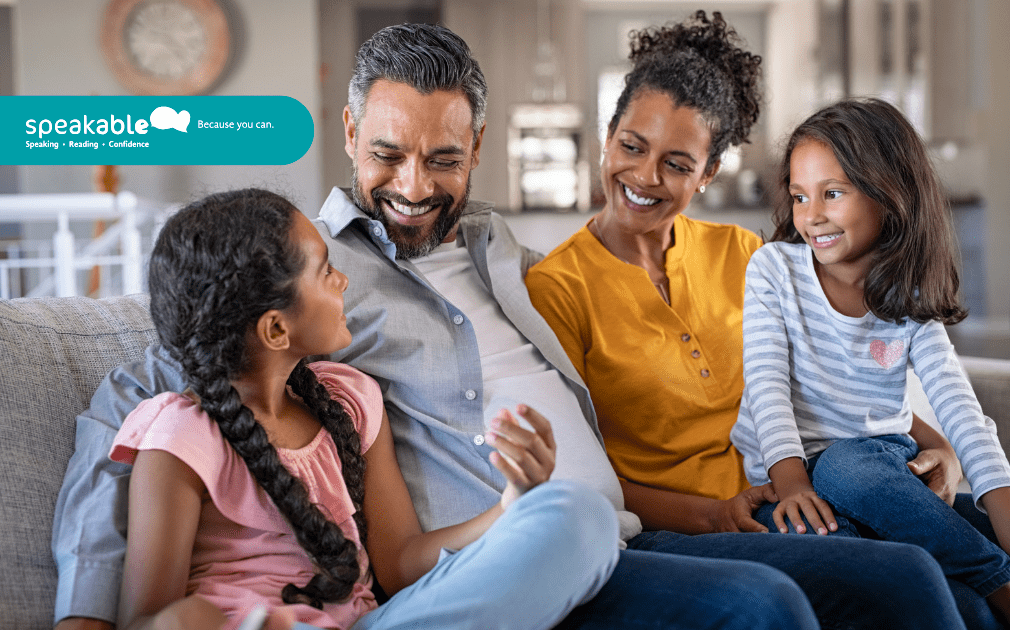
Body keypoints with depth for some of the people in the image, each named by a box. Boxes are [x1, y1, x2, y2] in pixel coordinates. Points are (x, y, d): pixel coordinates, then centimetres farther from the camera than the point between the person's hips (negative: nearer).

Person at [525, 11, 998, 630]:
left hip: (777, 508, 5)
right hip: (658, 535, -4)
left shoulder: (740, 255, 12)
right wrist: (709, 515, -18)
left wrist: (935, 443, 2)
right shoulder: (555, 288, -3)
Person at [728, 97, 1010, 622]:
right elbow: (766, 381, -10)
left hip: (884, 459, 1)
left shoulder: (911, 297, 2)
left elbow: (956, 402, -9)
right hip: (790, 469, -1)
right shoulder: (774, 268, -1)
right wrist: (791, 480, -27)